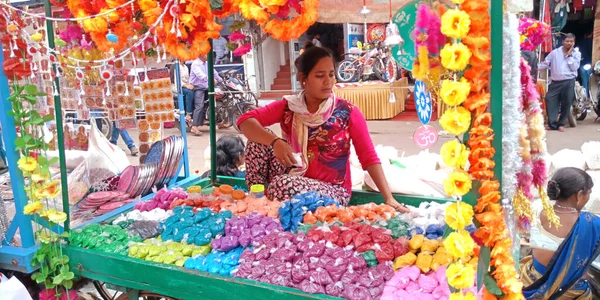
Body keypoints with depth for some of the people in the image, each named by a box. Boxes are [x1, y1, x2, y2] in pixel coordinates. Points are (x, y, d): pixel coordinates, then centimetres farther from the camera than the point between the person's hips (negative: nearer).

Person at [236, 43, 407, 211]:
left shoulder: (348, 112, -10)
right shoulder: (288, 107, -3)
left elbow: (369, 158, -10)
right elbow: (245, 121, -14)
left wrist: (389, 198, -18)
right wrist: (275, 142, -32)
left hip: (333, 190, -4)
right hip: (295, 179, 4)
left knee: (282, 185, -33)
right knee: (259, 140, -14)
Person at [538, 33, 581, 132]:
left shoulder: (576, 54, 6)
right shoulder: (555, 52, 6)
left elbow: (574, 68, -5)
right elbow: (545, 64, 4)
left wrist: (569, 55, -7)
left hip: (569, 82, 0)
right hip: (555, 82, 1)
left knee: (566, 103, 2)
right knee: (550, 100, -10)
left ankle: (561, 124, 16)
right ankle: (552, 124, -4)